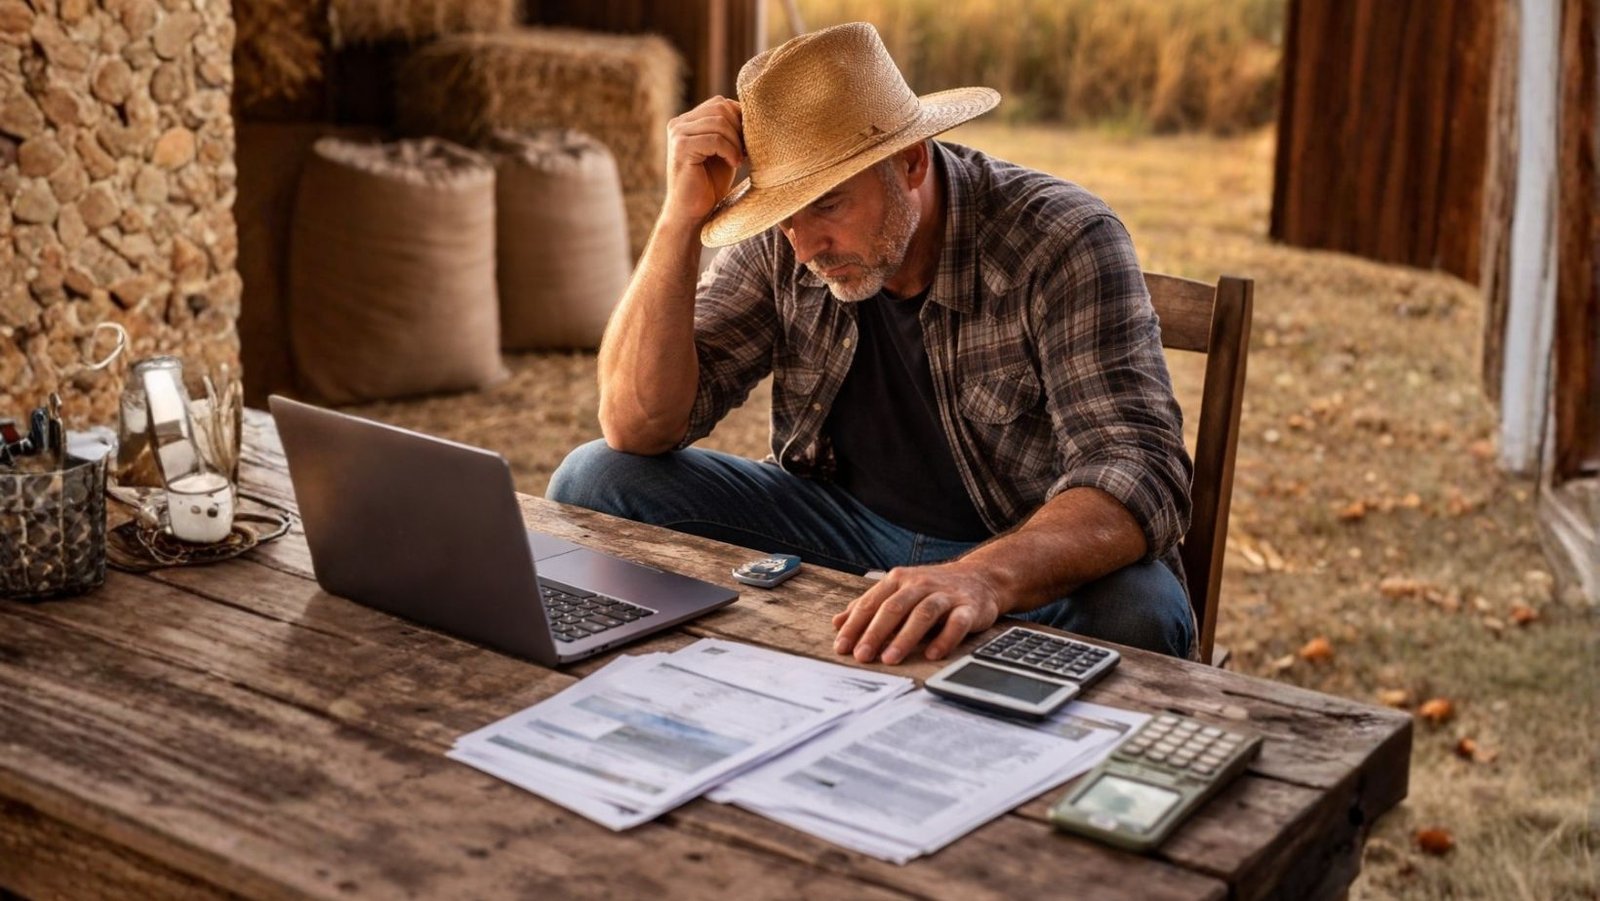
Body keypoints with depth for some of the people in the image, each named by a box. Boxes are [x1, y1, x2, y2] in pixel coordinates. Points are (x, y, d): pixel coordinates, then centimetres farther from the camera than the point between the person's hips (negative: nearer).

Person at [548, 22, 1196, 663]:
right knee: (596, 480, -9)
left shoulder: (1063, 242, -21)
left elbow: (1141, 477, -32)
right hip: (848, 527, 4)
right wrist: (680, 219, -22)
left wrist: (987, 577, -52)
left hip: (1035, 559, -3)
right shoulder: (782, 249, -8)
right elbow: (637, 428, -11)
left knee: (1136, 614, -38)